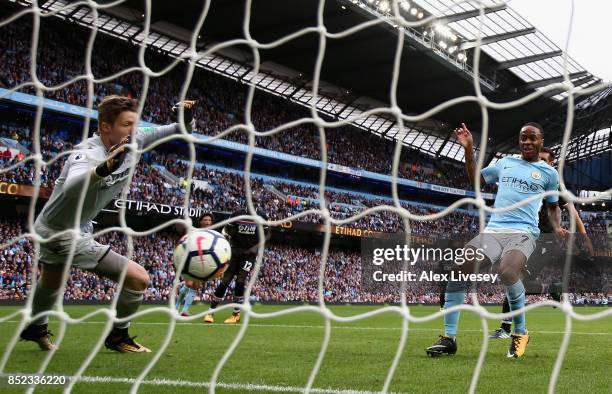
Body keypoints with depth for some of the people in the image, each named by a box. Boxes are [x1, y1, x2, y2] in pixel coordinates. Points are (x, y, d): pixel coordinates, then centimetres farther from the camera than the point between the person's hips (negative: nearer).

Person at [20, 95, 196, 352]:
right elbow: (70, 188, -56)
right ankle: (117, 336, 10)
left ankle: (36, 328, 61)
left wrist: (187, 119, -23)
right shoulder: (88, 153, -33)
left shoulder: (134, 142, -10)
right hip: (68, 237, -9)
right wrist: (104, 169, -74)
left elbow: (181, 131, -1)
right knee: (139, 279, -12)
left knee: (50, 282, 34)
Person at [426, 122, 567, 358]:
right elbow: (475, 180, 28)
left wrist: (557, 228, 5)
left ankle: (520, 333, -9)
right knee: (458, 268, -21)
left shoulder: (548, 172, 13)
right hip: (493, 231, 3)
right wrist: (469, 150, 18)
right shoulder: (505, 163, 20)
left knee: (507, 272, -35)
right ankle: (449, 338, -13)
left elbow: (553, 206, 24)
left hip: (523, 233, -3)